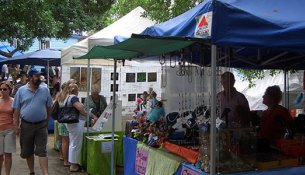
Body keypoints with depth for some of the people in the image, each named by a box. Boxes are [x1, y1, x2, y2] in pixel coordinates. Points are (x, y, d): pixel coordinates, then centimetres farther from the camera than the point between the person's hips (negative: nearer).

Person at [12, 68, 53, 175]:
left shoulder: (45, 90, 1)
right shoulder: (21, 90, -2)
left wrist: (47, 122, 9)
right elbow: (16, 109, 0)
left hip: (41, 125, -1)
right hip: (26, 125, 1)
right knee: (27, 151, 13)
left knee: (42, 151, -3)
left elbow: (48, 107, 9)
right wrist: (16, 126, -4)